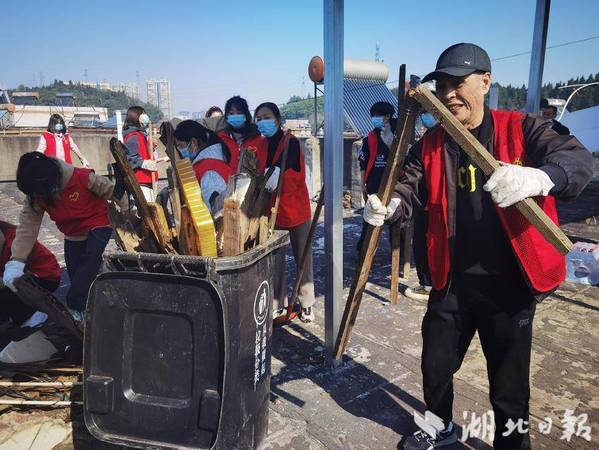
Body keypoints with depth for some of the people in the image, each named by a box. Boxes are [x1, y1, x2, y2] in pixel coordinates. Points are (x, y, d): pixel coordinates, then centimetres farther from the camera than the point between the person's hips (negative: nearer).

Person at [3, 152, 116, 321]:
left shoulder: (82, 177, -31)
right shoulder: (36, 196, -17)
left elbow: (109, 190, -17)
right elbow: (27, 226, -21)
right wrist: (16, 261, -30)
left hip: (98, 225, -5)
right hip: (73, 235, 5)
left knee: (90, 261, -24)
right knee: (75, 272, 5)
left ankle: (74, 309, -16)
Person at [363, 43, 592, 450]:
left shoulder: (521, 129, -6)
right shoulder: (431, 144, 4)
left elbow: (577, 158, -18)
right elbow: (411, 188, -3)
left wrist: (539, 178, -42)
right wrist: (389, 206, -27)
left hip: (509, 285, -3)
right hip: (451, 282, 3)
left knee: (509, 385, 12)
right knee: (435, 367, 18)